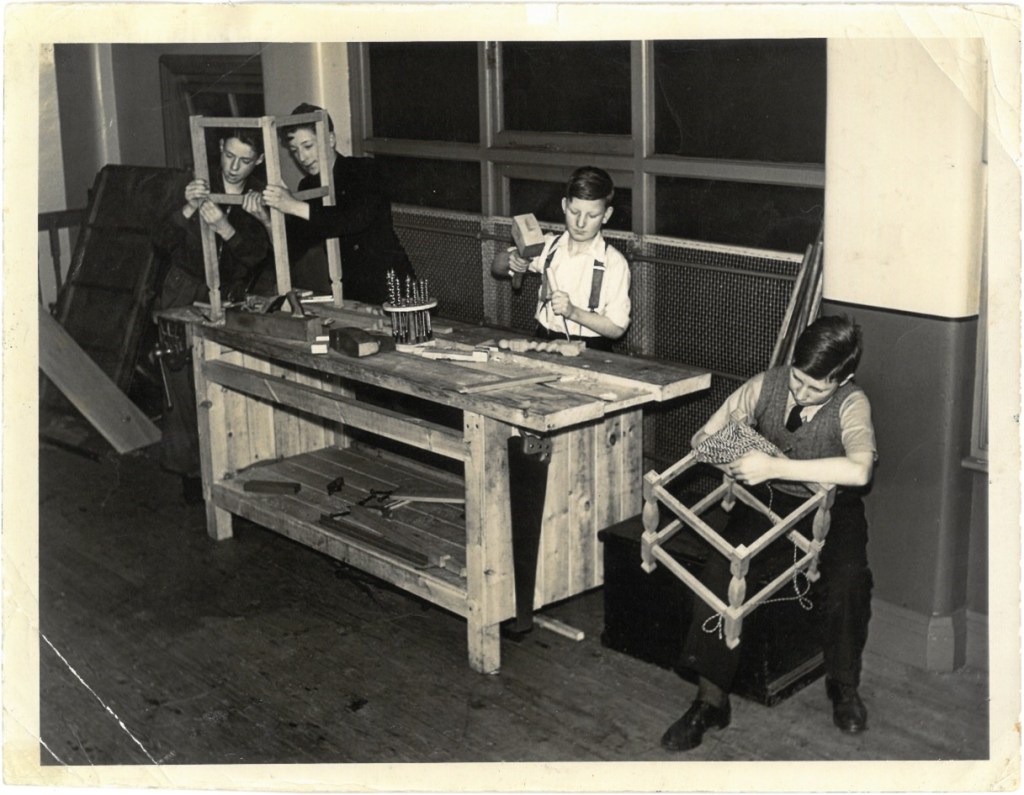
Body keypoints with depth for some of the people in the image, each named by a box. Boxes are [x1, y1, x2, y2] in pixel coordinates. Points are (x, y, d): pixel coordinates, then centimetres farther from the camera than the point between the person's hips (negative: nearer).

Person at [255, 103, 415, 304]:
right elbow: (292, 251, 2)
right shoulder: (308, 186, 7)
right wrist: (268, 220, -16)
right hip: (347, 291, 5)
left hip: (388, 287, -5)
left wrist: (295, 207, -32)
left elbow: (357, 219, -28)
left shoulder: (364, 170, -8)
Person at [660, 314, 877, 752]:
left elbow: (859, 469, -38)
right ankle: (710, 699, -12)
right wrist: (730, 454, -23)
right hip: (768, 501, 2)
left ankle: (844, 684, -3)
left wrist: (774, 466, -39)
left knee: (848, 579, -31)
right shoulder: (767, 384, -8)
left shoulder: (851, 404, -18)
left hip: (830, 507, -2)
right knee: (718, 572, -23)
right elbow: (703, 437, 0)